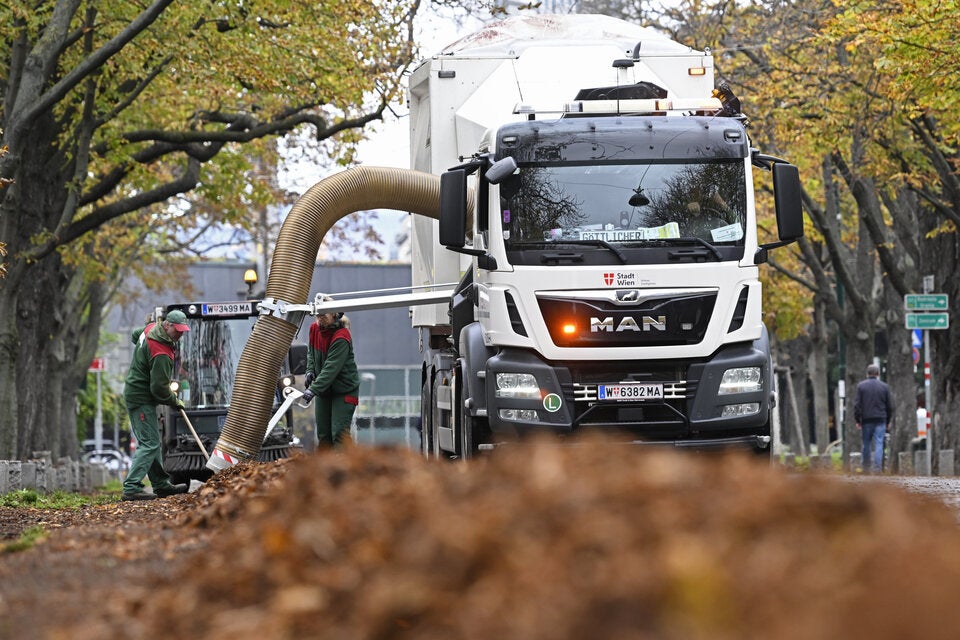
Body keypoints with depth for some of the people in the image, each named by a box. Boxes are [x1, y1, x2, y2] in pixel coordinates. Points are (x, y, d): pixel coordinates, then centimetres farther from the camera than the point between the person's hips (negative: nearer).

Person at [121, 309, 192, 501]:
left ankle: (161, 485, 23)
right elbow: (159, 389, -24)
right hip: (142, 399, -10)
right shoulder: (161, 354, -28)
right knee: (149, 444, -12)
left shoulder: (150, 328, 1)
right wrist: (174, 401, -5)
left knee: (151, 442, 16)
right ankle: (131, 488, -18)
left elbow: (135, 336, 26)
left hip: (134, 391, 10)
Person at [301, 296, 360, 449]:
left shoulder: (341, 337, -24)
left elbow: (331, 368, -29)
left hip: (344, 389, -7)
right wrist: (310, 372, 0)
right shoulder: (314, 328, 0)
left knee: (339, 433, -15)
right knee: (323, 434, 10)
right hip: (324, 390, 7)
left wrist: (314, 390, -35)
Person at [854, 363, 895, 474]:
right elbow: (890, 406, 6)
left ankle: (866, 467, 15)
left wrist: (857, 420, 4)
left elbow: (857, 404, -2)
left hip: (866, 420, 0)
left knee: (866, 444, 10)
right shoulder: (884, 387, 3)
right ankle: (877, 467, -9)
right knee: (879, 443, -1)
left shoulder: (861, 386, 0)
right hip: (880, 419, 0)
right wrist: (888, 421, 14)